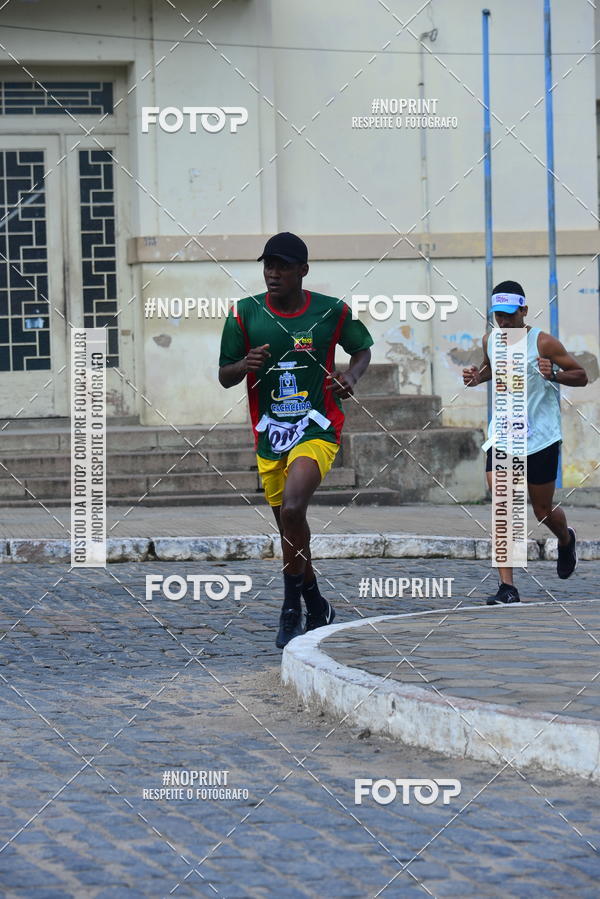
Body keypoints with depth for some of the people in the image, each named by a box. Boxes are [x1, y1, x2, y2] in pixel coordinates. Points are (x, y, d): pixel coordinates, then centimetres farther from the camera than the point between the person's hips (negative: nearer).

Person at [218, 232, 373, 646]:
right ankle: (316, 605, 35)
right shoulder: (244, 315, -1)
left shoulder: (332, 312, -3)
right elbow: (225, 376, 5)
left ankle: (292, 606, -11)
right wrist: (246, 364, -17)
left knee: (292, 507, -26)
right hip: (270, 434, 4)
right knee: (289, 524, 13)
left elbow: (363, 348, 15)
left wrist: (352, 376, -6)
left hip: (317, 429, -4)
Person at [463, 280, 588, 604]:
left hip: (541, 437, -3)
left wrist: (554, 374, -24)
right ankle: (507, 587, -13)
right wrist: (477, 377, 4)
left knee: (543, 511, 9)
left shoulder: (543, 343, -11)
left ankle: (566, 540, 47)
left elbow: (581, 376, -5)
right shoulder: (490, 341, 3)